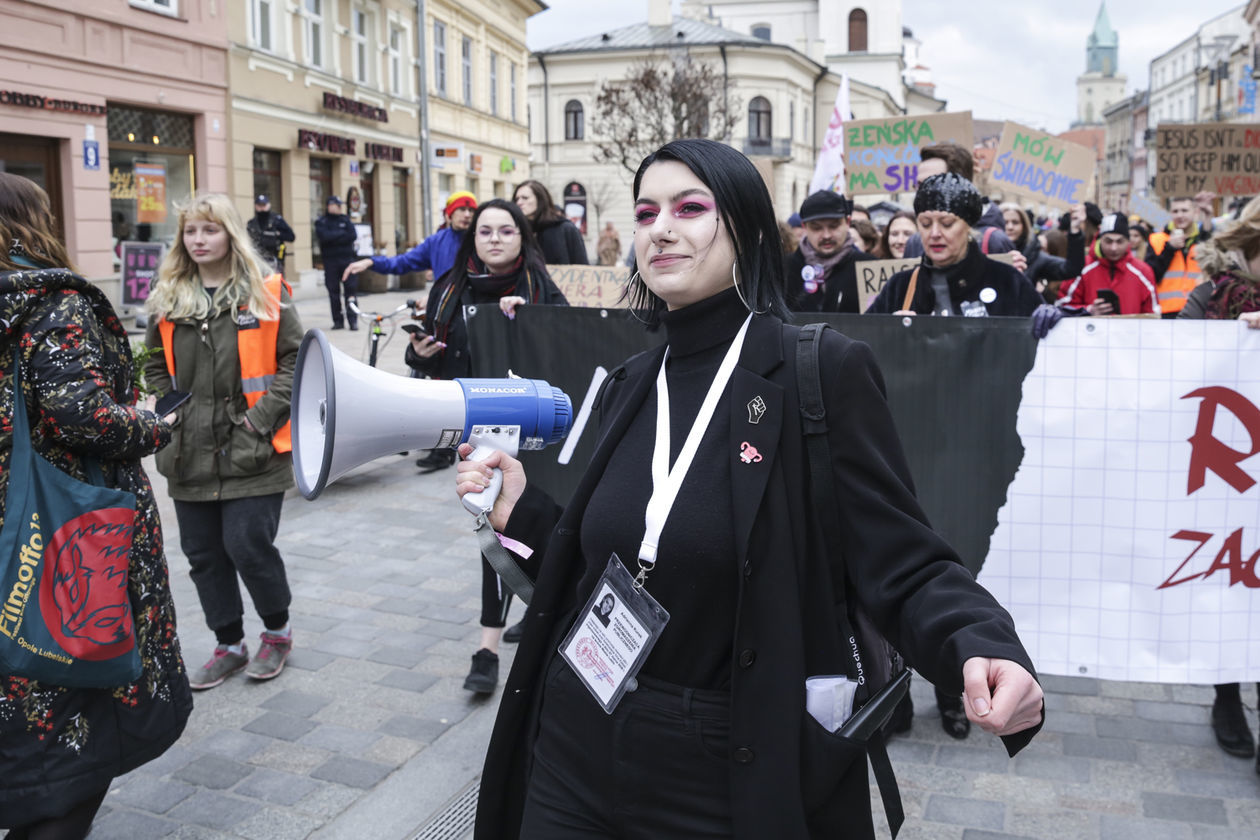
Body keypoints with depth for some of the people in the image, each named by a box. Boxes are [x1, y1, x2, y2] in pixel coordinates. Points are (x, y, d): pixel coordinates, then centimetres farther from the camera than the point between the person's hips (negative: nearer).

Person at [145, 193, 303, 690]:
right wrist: (169, 415, 3)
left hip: (252, 452, -4)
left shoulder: (265, 294, -2)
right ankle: (229, 644, 28)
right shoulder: (167, 298, 9)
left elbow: (293, 359, -4)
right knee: (203, 554, 11)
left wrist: (262, 417, -12)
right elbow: (156, 366, 16)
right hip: (190, 454, 5)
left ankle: (277, 630, 20)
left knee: (247, 545, -6)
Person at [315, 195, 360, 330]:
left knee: (351, 289, -6)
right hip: (330, 260, -1)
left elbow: (353, 235, -2)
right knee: (333, 291, 0)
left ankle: (353, 320, -5)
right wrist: (342, 233, -3)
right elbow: (324, 236, -11)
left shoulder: (345, 219, 14)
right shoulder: (321, 222, 7)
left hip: (347, 259, 1)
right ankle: (338, 321, 6)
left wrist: (333, 238, -7)